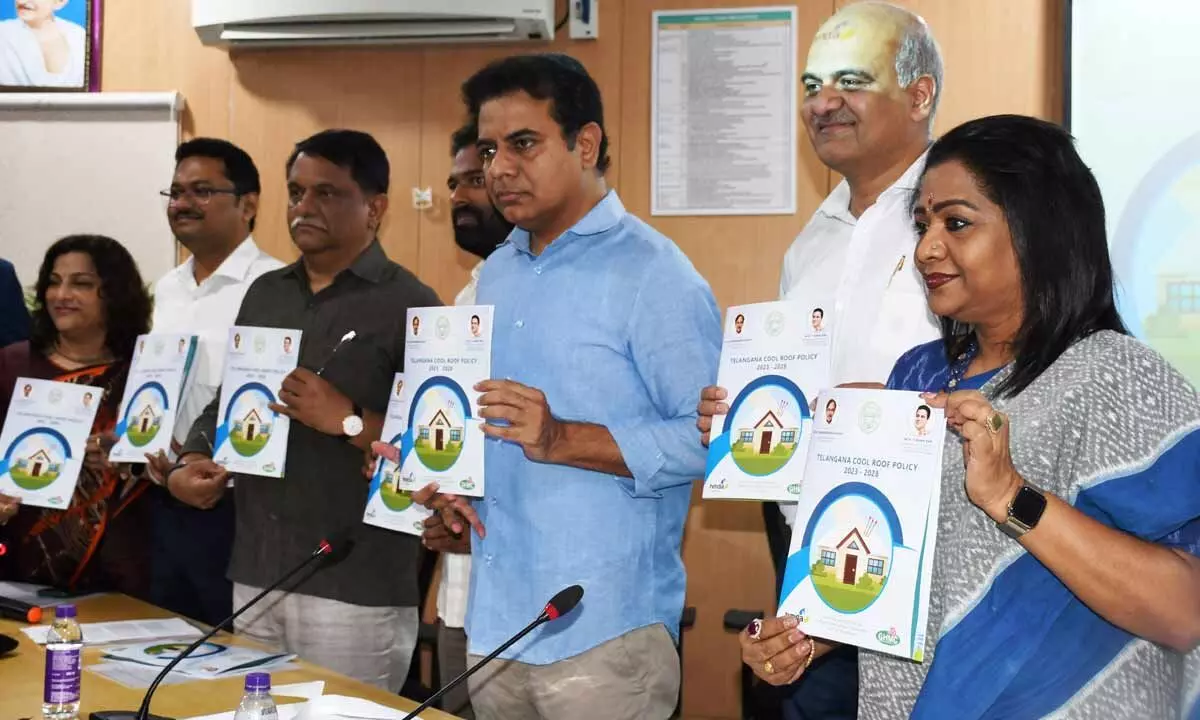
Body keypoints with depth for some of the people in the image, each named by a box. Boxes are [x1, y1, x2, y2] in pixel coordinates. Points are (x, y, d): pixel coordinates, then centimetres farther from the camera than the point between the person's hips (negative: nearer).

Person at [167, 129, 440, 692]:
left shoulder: (408, 306, -8)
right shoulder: (264, 293, 13)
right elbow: (226, 401, 20)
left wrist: (348, 420, -22)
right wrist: (190, 465, 3)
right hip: (254, 574, 6)